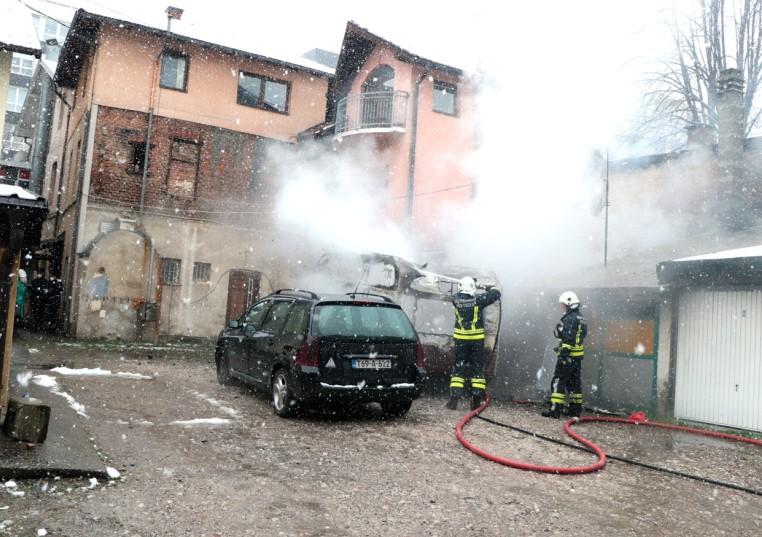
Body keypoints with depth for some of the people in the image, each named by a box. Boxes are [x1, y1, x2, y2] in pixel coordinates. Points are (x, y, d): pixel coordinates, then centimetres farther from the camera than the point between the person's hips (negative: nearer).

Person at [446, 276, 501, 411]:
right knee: (477, 368, 9)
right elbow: (496, 294, 0)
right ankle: (477, 399, 8)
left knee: (459, 368, 8)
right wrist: (489, 288, 21)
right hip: (477, 339, -1)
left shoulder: (455, 300, -6)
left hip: (460, 339, 1)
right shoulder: (478, 299, -12)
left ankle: (454, 397, -1)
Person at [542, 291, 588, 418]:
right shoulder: (581, 319, 16)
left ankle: (555, 410, -9)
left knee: (558, 382, -7)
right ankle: (576, 410, 18)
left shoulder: (570, 318, -15)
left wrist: (563, 353, -23)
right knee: (574, 383, 14)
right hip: (578, 356, 10)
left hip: (568, 356, -10)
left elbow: (568, 339, -22)